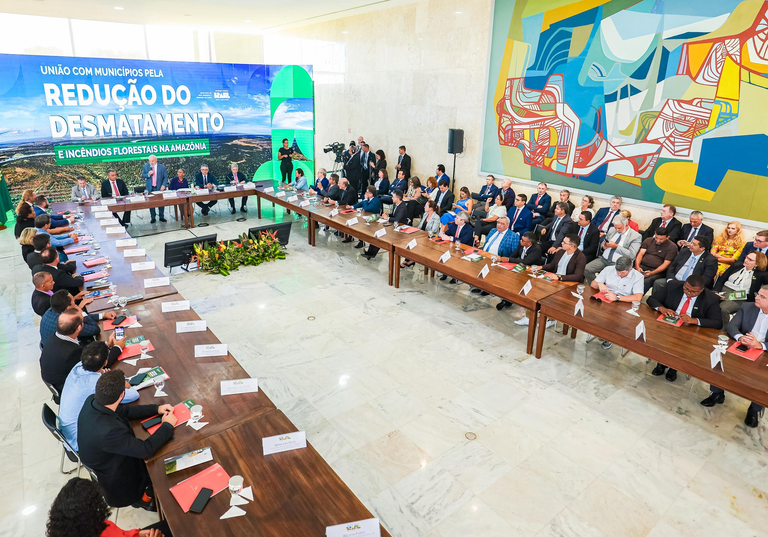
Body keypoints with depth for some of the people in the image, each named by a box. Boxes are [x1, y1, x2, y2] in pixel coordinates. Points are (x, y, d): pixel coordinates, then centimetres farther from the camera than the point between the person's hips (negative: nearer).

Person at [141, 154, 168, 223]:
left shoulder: (162, 167, -1)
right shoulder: (145, 167, 5)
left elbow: (165, 177, 0)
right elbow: (142, 175, 6)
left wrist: (163, 185, -13)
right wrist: (148, 174, -16)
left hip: (159, 188, -1)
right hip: (150, 188, 1)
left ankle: (161, 217, 14)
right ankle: (152, 218, 10)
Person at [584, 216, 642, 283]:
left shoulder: (636, 236, -4)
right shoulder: (612, 230, 12)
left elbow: (631, 255, -13)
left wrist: (616, 246, -17)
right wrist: (604, 246, -1)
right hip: (604, 259, 6)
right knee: (586, 269, -14)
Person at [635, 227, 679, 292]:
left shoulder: (672, 247, 3)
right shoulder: (648, 241, 15)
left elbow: (665, 264, -5)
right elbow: (640, 254, 7)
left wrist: (652, 273, -21)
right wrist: (637, 266, -14)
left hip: (657, 271, -3)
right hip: (642, 266, 3)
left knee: (646, 281, -36)